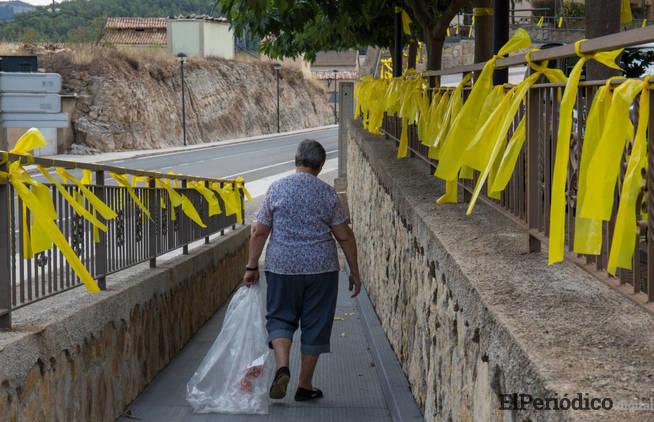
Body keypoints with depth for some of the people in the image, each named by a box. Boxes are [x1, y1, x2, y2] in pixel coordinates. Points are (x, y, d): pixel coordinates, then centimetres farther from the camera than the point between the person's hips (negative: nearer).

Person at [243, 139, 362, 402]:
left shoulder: (277, 189, -1)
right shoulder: (327, 193, -1)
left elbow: (259, 232, -1)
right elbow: (344, 236, -1)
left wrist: (252, 266, 8)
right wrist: (354, 272, 7)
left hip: (282, 266, 0)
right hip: (321, 269, 0)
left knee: (280, 317, 12)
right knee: (315, 324, 9)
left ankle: (282, 366, -12)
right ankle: (305, 386, 14)